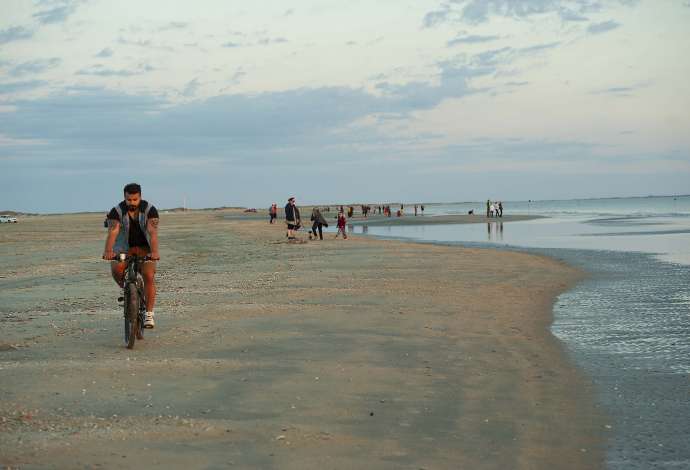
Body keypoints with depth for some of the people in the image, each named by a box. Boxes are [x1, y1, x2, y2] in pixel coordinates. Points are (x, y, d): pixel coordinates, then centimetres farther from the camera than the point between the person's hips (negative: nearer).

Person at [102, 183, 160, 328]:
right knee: (116, 269, -28)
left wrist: (154, 251, -46)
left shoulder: (150, 210, -16)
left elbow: (153, 232, -29)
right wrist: (108, 250, -48)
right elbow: (112, 232, -30)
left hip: (145, 248, 0)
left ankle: (149, 315, -13)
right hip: (124, 248, 1)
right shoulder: (117, 211, -15)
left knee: (149, 276, -21)